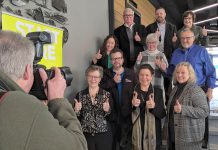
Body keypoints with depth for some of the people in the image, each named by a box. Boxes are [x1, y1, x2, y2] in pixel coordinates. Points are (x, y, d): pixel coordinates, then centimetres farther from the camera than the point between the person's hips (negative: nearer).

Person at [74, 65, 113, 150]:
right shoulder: (80, 95, 0)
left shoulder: (107, 95, -3)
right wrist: (76, 110, -17)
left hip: (104, 135, 0)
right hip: (86, 135, 1)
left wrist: (107, 110, -22)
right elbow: (77, 118, 2)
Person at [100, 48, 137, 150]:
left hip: (127, 114, 0)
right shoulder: (106, 74, 5)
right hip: (112, 114, 0)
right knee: (113, 142, 12)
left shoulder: (131, 74, 7)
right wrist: (113, 81, -14)